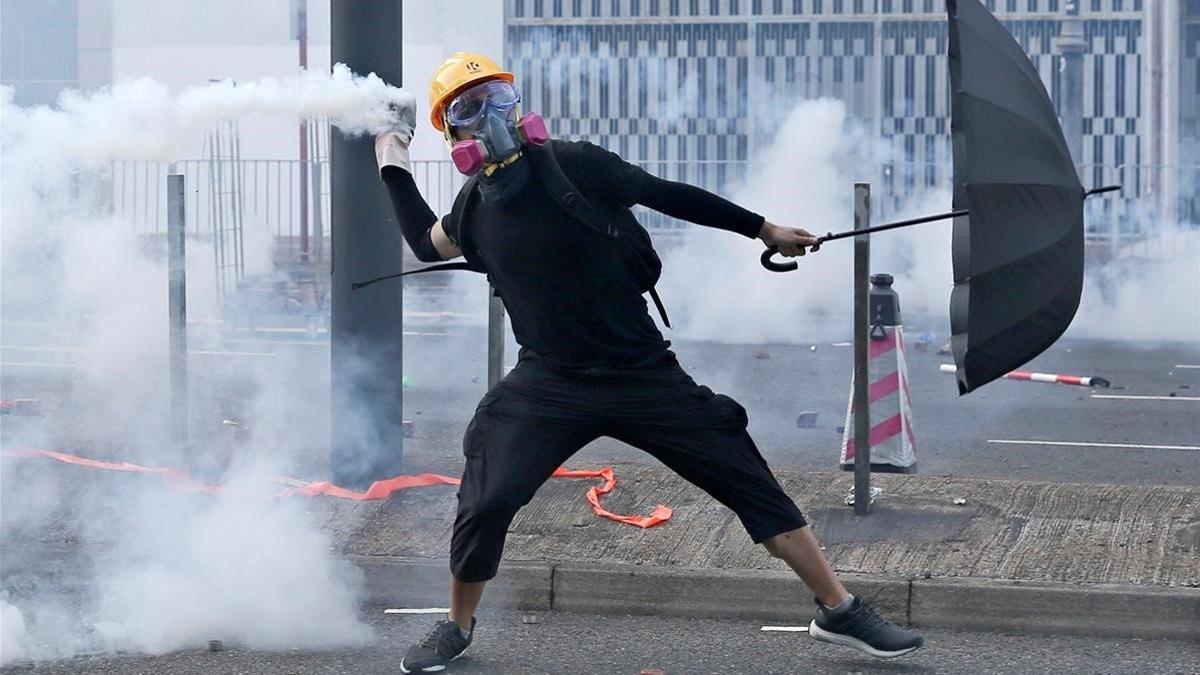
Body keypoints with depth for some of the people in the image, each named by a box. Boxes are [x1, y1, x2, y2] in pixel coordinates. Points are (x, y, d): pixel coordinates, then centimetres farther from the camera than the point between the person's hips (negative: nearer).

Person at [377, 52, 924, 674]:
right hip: (548, 387, 2)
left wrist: (762, 228, 3)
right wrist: (394, 166, 17)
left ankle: (840, 610, 7)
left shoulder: (571, 166, -12)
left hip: (645, 377, -2)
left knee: (750, 482, -3)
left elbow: (667, 196, -3)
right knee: (484, 503, -13)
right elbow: (427, 243, 25)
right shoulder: (473, 214, 2)